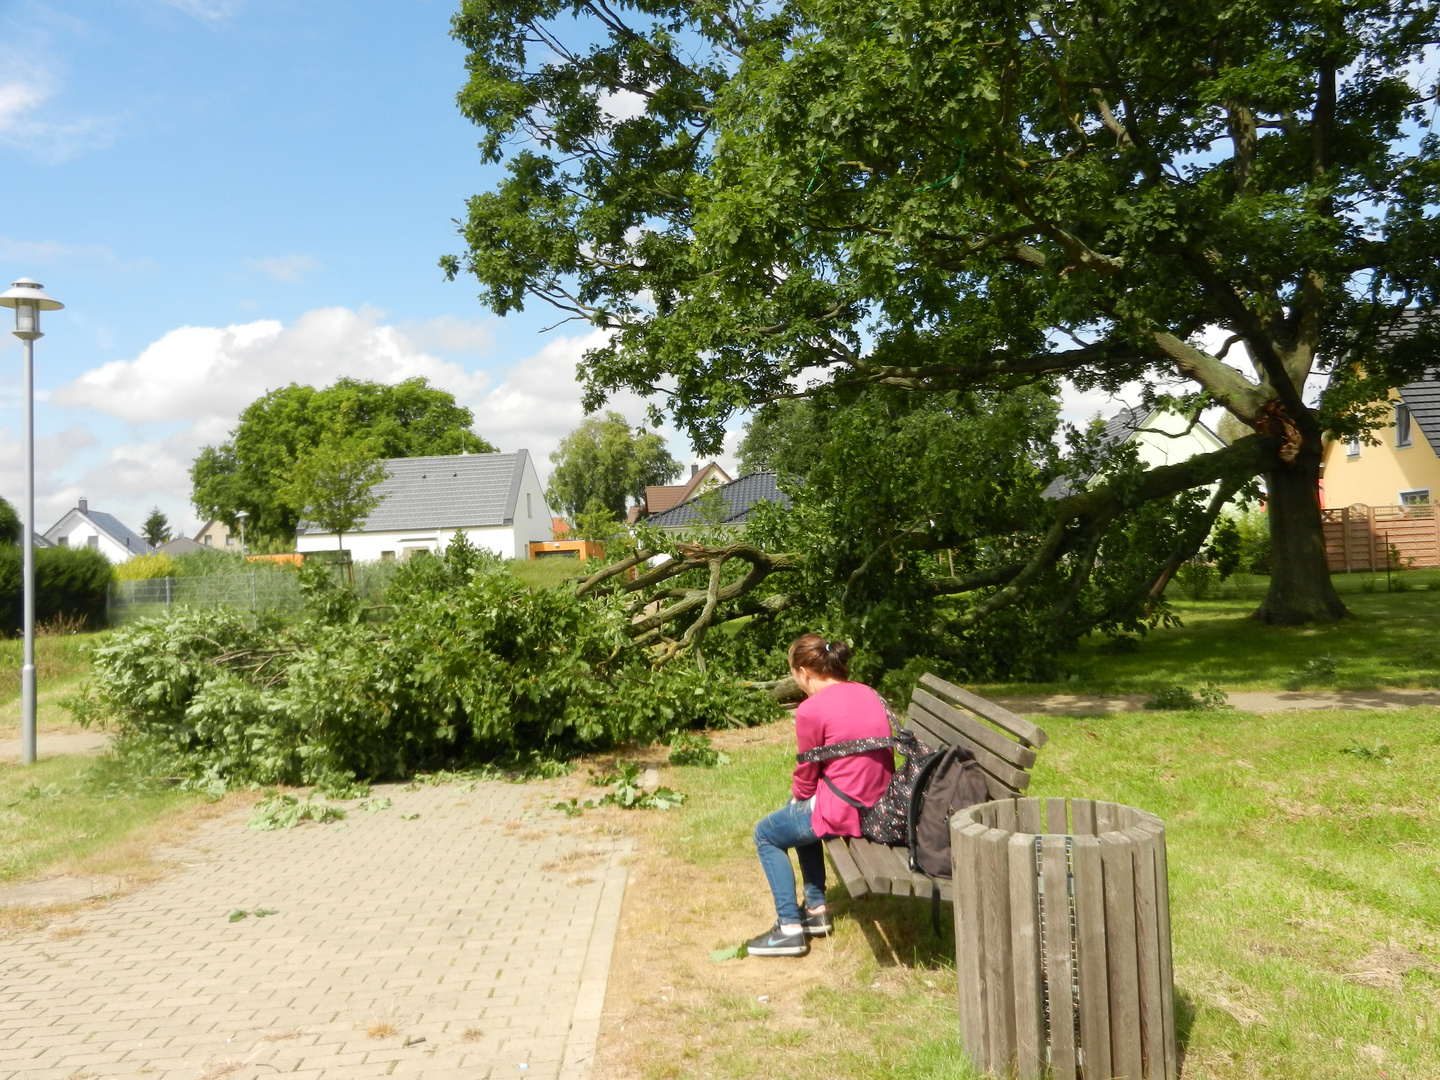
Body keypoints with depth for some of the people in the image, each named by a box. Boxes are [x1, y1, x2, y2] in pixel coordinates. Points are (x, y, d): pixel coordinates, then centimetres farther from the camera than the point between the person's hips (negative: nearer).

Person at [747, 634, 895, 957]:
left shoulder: (811, 709, -17)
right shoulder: (868, 694, 6)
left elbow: (806, 775, -8)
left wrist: (798, 797, 16)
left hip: (843, 811, -8)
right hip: (882, 805, 8)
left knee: (766, 834, 16)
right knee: (803, 816, 33)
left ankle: (790, 927, 12)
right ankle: (816, 908, 32)